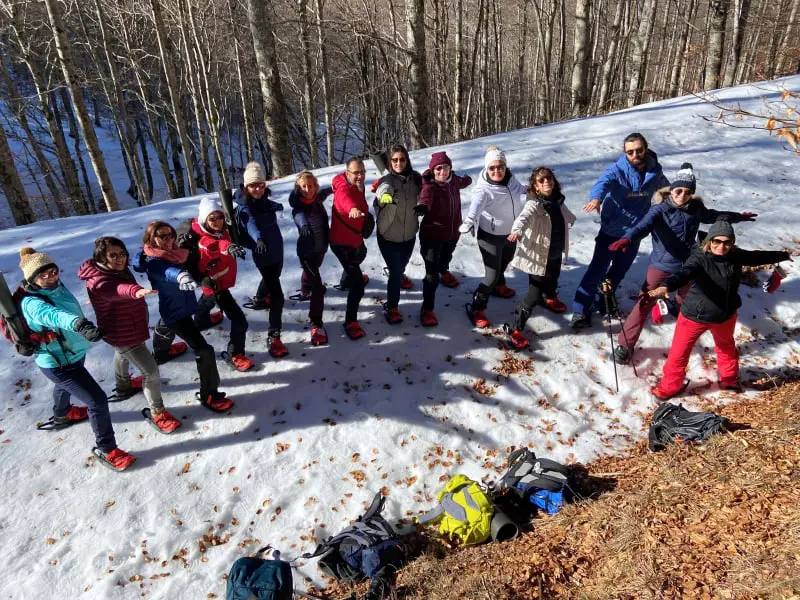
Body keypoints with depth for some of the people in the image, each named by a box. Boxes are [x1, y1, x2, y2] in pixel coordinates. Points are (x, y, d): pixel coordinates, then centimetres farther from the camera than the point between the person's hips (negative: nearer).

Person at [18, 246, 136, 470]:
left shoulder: (57, 287, -7)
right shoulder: (33, 303, -31)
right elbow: (53, 315, -54)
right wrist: (79, 324, -73)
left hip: (74, 354, 10)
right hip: (58, 365, -10)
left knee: (65, 385, 37)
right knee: (97, 400, -10)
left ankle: (61, 414, 69)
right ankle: (106, 450, 7)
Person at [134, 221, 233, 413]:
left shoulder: (175, 254, -1)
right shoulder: (153, 262, -23)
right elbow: (166, 271, -46)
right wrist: (180, 275, -68)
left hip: (184, 309, 8)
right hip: (174, 314, -8)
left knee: (161, 345, 34)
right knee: (204, 351, -16)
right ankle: (208, 395, -4)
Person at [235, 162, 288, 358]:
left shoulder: (265, 201, 3)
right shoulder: (244, 207, -18)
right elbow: (250, 224, -37)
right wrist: (258, 239, -56)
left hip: (277, 250, 9)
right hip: (262, 254, -9)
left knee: (271, 278, 34)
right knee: (277, 296, -15)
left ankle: (259, 299, 62)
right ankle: (273, 337, -10)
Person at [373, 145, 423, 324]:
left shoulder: (415, 178, -6)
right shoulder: (386, 180, -16)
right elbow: (384, 188, -38)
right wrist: (385, 193, -58)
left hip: (409, 235, 4)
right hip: (388, 236, -4)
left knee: (401, 268, 21)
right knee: (396, 272, -4)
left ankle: (399, 276, 54)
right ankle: (391, 307, 13)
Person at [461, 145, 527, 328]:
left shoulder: (511, 180, -10)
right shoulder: (483, 189, -29)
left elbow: (522, 191, 12)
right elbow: (476, 205, -48)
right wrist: (469, 221, -67)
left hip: (510, 233, 8)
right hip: (490, 236, -7)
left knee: (505, 261, 32)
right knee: (492, 275, -9)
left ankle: (499, 286, 62)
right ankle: (476, 308, 9)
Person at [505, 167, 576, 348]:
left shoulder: (558, 201, -2)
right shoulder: (534, 204, -25)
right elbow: (523, 218, -46)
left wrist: (571, 219, 42)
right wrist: (516, 231, -66)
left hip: (556, 254, 8)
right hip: (538, 257, -8)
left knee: (552, 281, 34)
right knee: (534, 294, -8)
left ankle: (550, 299, 69)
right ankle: (516, 329, 5)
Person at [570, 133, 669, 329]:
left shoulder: (655, 172, -4)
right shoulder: (617, 170, -18)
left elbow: (666, 191, 16)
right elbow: (603, 182, -40)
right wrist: (596, 198, -61)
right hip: (611, 231, -5)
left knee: (619, 270, 19)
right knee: (598, 269, -9)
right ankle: (581, 309, -1)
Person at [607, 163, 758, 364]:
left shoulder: (695, 208, -3)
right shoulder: (660, 209, -19)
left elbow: (713, 216, 19)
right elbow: (643, 226, -37)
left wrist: (738, 217, 33)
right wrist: (627, 239, -58)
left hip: (686, 264, 6)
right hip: (661, 263, -5)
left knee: (687, 298, 27)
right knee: (645, 302, -9)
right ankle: (625, 344, -3)